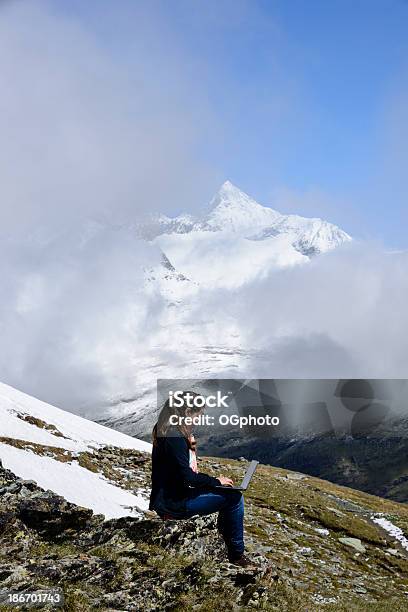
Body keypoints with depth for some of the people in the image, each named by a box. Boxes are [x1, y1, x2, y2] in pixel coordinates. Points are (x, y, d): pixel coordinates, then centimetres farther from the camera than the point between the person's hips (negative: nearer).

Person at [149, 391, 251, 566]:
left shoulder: (166, 431, 10)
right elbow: (186, 477, -24)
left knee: (229, 492, 15)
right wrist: (216, 481, -12)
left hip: (168, 495, 11)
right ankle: (236, 553, -1)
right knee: (235, 498, -13)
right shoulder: (174, 437, -22)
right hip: (173, 503, -11)